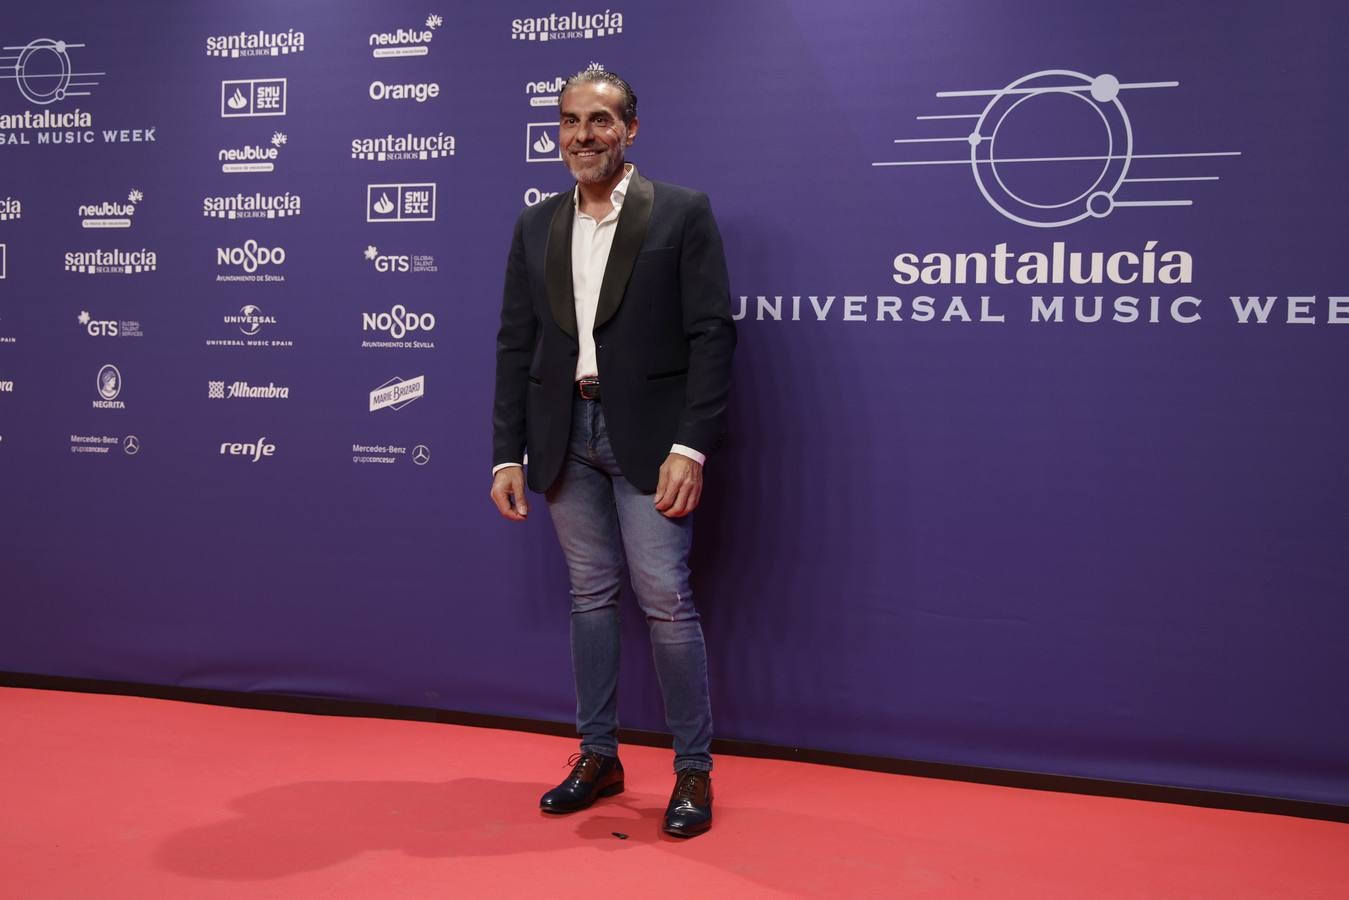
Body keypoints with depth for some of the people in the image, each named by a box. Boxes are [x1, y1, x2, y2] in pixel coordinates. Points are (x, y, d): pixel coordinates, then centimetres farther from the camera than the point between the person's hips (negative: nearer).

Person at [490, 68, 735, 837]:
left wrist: (691, 447, -15)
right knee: (592, 596, 11)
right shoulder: (536, 226, 11)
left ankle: (694, 770, 11)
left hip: (648, 435, -4)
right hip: (566, 439, 4)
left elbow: (712, 334, -7)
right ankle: (599, 757, 24)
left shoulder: (683, 213, -2)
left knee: (666, 598, -4)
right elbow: (516, 346, 10)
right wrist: (508, 455, 4)